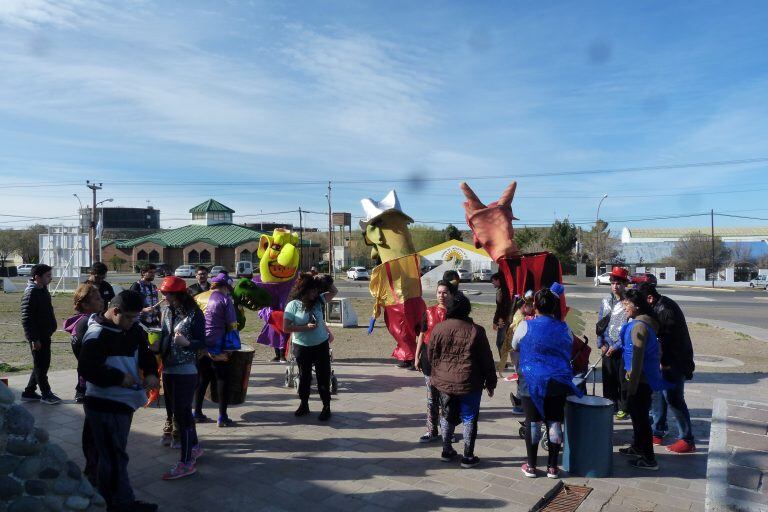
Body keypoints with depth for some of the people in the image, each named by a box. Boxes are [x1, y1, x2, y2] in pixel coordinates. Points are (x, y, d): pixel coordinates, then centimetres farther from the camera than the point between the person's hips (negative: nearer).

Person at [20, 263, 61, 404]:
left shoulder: (42, 289, 10)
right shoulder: (31, 293, -19)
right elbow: (26, 318, -21)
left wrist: (50, 329, 22)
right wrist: (34, 339, -21)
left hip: (45, 335, 9)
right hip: (37, 337, -9)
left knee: (43, 364, 15)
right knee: (41, 366, 2)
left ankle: (29, 392, 26)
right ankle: (46, 394, 13)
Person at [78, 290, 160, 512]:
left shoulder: (132, 330, 6)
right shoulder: (98, 334, -19)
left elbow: (145, 353, 12)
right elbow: (86, 369, -23)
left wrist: (150, 373, -6)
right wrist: (119, 378, -20)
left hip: (124, 401, 8)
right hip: (105, 405, -8)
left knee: (114, 454, 20)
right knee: (115, 456, 1)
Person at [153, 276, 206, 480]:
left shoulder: (194, 314, -13)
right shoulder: (166, 311, 5)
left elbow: (202, 343, -11)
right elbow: (163, 337, 14)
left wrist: (186, 343, -30)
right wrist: (157, 346, -6)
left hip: (185, 371, -7)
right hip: (168, 369, 7)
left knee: (182, 413, -4)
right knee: (174, 411, 17)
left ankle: (186, 462, 6)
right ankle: (194, 447, 35)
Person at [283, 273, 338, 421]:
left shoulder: (318, 301, 2)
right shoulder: (293, 305, -9)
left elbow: (334, 292, 13)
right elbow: (286, 328, -12)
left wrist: (327, 280, -5)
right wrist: (306, 327, -19)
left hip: (321, 345, 2)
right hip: (302, 347, -2)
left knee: (324, 376, 3)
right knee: (304, 376, 13)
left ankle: (326, 407, 13)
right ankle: (304, 405, 30)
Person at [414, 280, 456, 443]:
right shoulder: (429, 312, 2)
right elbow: (422, 335, 7)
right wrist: (417, 357, 5)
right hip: (430, 358, 2)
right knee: (431, 397, 9)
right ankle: (432, 431, 20)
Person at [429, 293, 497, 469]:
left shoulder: (438, 329, -5)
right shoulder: (476, 331, -11)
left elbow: (432, 356, 5)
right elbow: (486, 359, -4)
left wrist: (435, 376, 20)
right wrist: (490, 382, 7)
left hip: (444, 382, 3)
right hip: (469, 383, -2)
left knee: (447, 416, 19)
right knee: (469, 418, 11)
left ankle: (446, 451, 29)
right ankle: (468, 457, 17)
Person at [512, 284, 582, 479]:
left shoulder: (525, 326, -10)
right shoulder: (563, 328, -2)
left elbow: (514, 347, 6)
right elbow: (569, 350, 14)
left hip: (531, 382, -2)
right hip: (558, 383, 2)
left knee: (532, 422, 8)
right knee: (555, 422, 10)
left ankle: (531, 466, 18)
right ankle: (552, 467, 19)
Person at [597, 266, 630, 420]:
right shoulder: (605, 302, 9)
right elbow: (599, 324, 12)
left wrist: (616, 346, -12)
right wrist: (601, 344, 3)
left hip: (623, 348, -4)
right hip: (607, 348, 4)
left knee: (623, 379, 2)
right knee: (608, 379, 8)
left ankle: (623, 408, 14)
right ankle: (610, 406, 21)